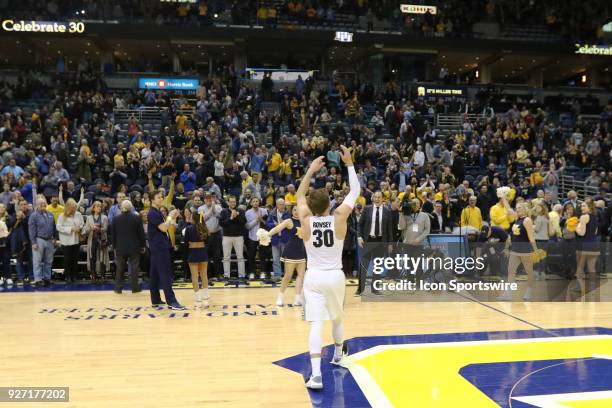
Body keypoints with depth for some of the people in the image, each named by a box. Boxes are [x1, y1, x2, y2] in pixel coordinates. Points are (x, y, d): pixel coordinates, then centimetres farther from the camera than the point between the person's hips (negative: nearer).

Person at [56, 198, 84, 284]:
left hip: (76, 240, 3)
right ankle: (68, 276, 15)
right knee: (67, 259, 5)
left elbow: (82, 224, 12)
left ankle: (74, 276, 19)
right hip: (66, 241, -3)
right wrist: (70, 229, -18)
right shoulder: (62, 216, -8)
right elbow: (59, 227, -14)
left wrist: (79, 228, -10)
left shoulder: (78, 214, 2)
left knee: (75, 259, 9)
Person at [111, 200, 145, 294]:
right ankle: (135, 288, 8)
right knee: (134, 267, 5)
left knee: (120, 268, 11)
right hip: (134, 247, -2)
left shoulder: (115, 219, -1)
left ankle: (118, 288, 14)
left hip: (120, 247, 2)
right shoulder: (136, 218, -8)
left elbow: (113, 234, 4)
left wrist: (114, 246, 13)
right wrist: (143, 245, 5)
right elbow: (141, 233, -4)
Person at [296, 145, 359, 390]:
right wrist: (349, 164, 4)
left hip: (313, 277, -1)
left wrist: (310, 171, 12)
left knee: (316, 323, -7)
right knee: (338, 318, 23)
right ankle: (338, 355, 46)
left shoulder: (306, 221, -6)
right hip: (335, 276, 1)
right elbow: (355, 192, 1)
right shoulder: (339, 219, -9)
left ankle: (316, 375, -16)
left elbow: (300, 195, 12)